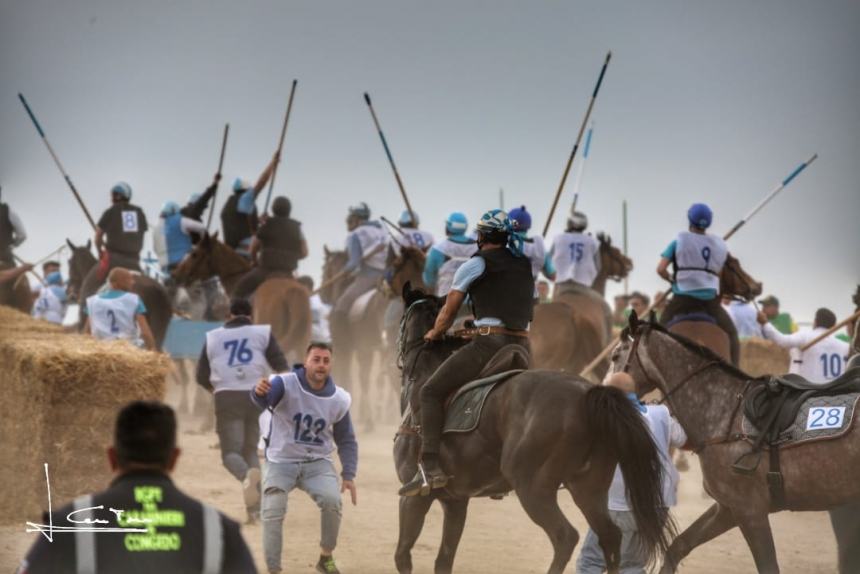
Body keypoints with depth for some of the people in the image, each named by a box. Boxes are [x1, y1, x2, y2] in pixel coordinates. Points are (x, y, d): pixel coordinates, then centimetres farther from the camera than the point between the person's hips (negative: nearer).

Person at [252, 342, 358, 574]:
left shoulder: (339, 399, -3)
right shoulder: (285, 385, -15)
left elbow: (346, 440, 8)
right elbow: (263, 399, -37)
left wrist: (348, 475, -4)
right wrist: (259, 392, -63)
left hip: (317, 462, 2)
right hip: (281, 461, -2)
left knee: (332, 500, -22)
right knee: (273, 513, -17)